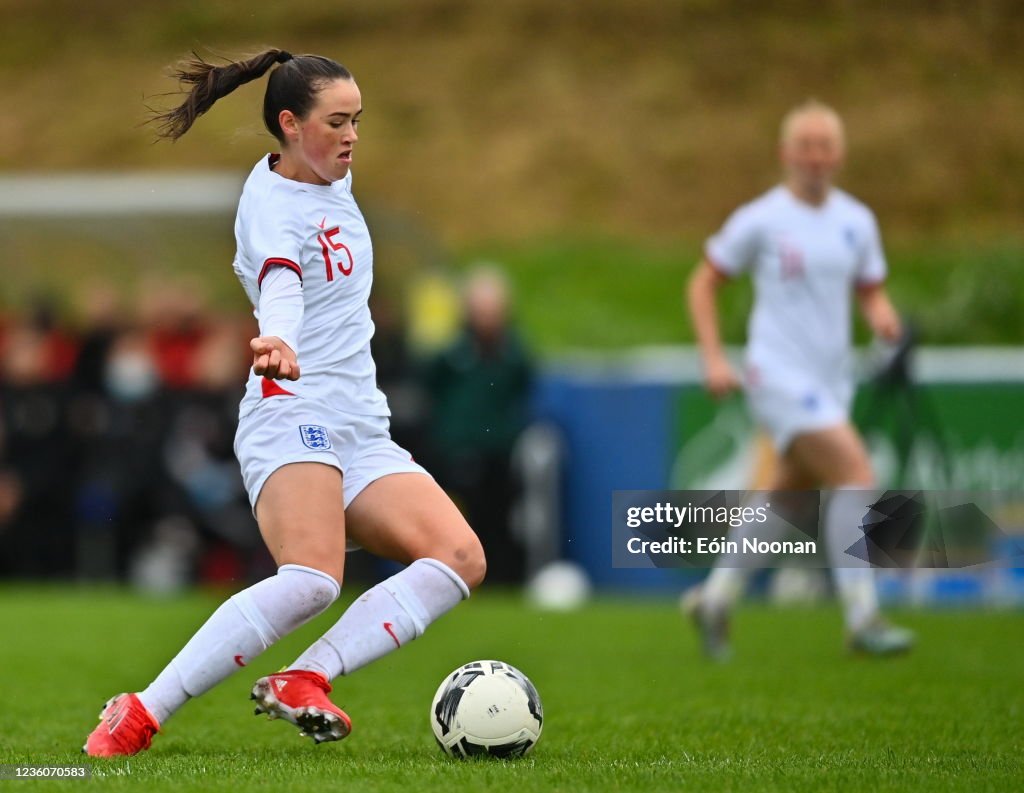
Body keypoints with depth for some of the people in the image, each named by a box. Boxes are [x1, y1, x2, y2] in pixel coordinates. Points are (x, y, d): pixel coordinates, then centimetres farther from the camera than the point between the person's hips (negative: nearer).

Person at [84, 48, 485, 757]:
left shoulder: (334, 178, 15)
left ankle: (302, 683, -23)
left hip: (362, 433, 9)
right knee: (312, 580, -32)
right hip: (292, 420, -9)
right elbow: (280, 283, -33)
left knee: (461, 558, -13)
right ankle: (139, 716, -26)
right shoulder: (271, 207, -11)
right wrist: (279, 342, -54)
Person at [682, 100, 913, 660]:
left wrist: (883, 318, -6)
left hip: (832, 380, 7)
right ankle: (862, 618, -17)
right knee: (856, 475, -19)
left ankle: (715, 598, 28)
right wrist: (713, 358, -6)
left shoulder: (857, 221, 9)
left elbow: (871, 292, 18)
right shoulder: (760, 220, -5)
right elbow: (704, 283, 3)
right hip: (780, 374, -7)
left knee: (787, 498, 13)